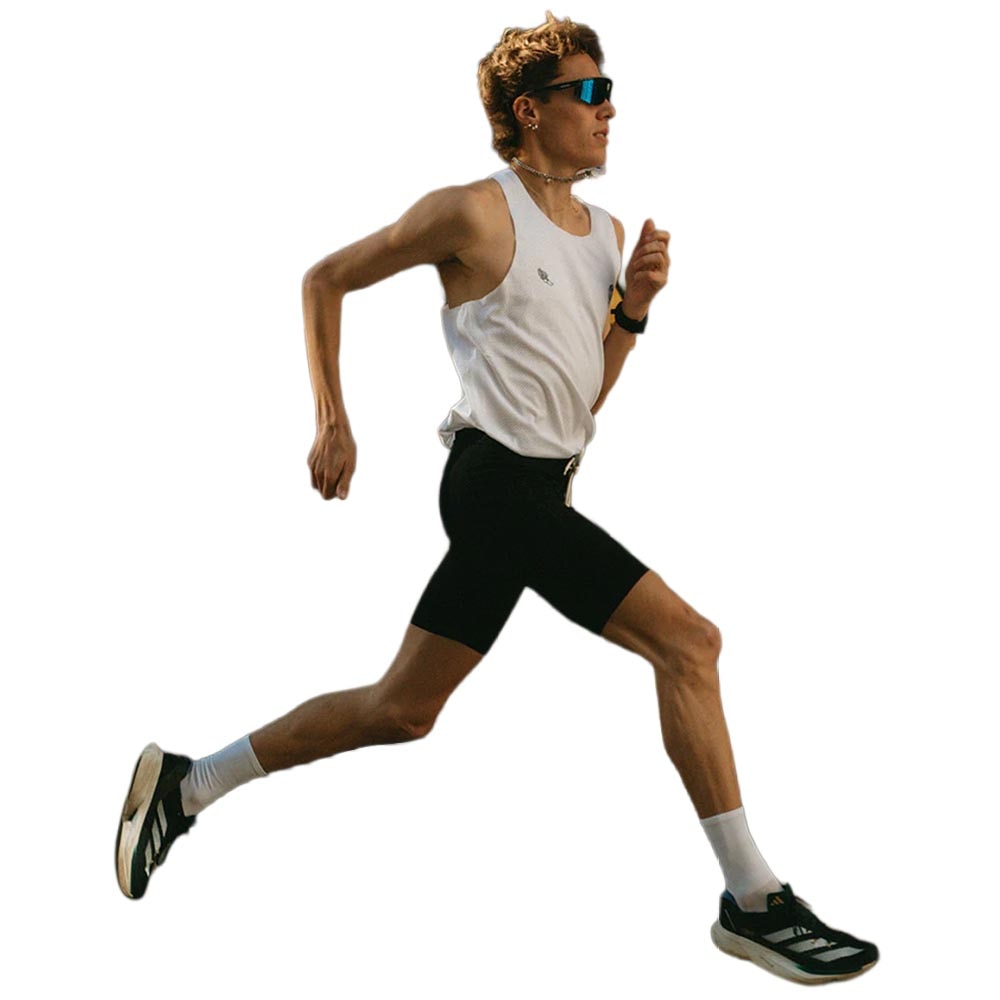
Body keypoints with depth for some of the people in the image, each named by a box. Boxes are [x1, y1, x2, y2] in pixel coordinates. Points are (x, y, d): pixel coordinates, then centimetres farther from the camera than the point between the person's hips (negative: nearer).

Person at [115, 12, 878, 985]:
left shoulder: (605, 232, 16)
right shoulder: (475, 213, -8)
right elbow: (325, 280, 1)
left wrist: (633, 306, 2)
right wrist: (332, 421, -1)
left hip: (535, 491, 9)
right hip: (503, 483, -9)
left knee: (401, 708, 11)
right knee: (687, 641, -10)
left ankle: (184, 786, 22)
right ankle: (752, 900, -2)